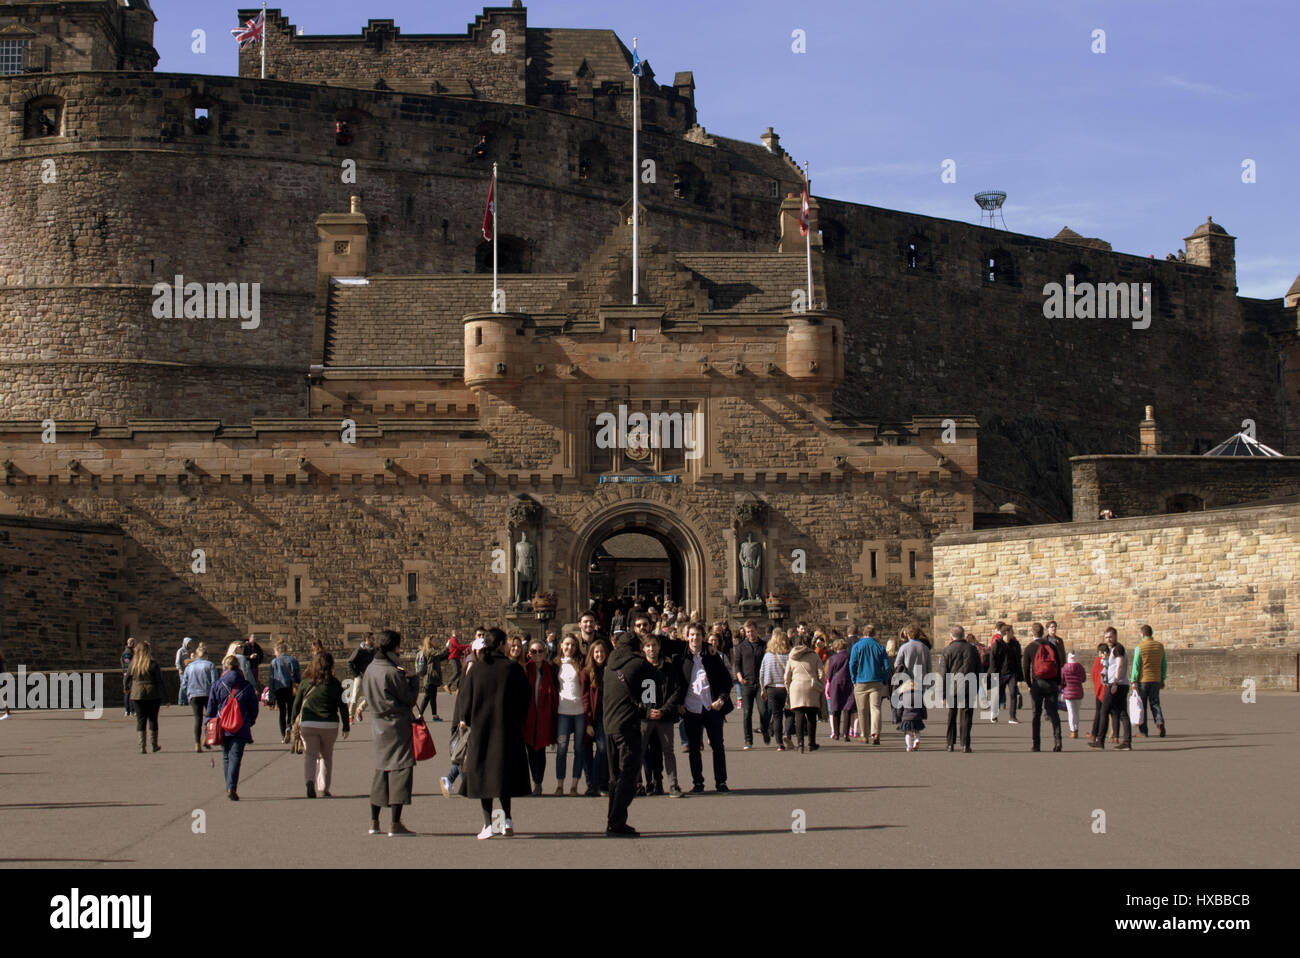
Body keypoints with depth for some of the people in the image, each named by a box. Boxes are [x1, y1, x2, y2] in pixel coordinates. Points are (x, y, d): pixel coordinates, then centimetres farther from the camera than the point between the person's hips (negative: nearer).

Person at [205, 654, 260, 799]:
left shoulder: (217, 685, 1)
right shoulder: (247, 686, 0)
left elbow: (211, 708, 4)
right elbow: (253, 709, 5)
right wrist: (250, 722, 21)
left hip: (222, 728, 2)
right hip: (240, 729, -1)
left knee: (226, 757, 15)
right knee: (235, 757, -5)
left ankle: (229, 787, 18)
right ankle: (232, 787, -20)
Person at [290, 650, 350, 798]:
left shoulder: (306, 683, 0)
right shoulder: (335, 685, -4)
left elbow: (296, 704, 6)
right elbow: (343, 706, -2)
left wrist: (292, 722, 17)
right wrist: (346, 727, 5)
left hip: (308, 724, 0)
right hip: (329, 725, 0)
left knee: (310, 754, 5)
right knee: (327, 756, 16)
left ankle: (310, 781, -21)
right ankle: (324, 788, 17)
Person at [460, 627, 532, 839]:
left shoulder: (476, 669, -5)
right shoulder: (512, 669, -6)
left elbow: (465, 695, 0)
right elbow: (526, 696, -1)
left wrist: (465, 719, 15)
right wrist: (518, 721, 12)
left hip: (480, 727, 0)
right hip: (507, 728, 0)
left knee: (482, 773, 5)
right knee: (505, 771, 14)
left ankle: (488, 824, -1)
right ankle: (507, 820, 6)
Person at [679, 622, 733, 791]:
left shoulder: (712, 656, 4)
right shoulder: (681, 658, 2)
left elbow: (727, 679, 8)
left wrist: (722, 699, -4)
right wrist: (679, 704, -2)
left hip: (712, 707, 0)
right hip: (691, 709, 0)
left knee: (718, 746, 5)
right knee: (694, 748, 5)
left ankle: (721, 782, 13)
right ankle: (697, 782, 14)